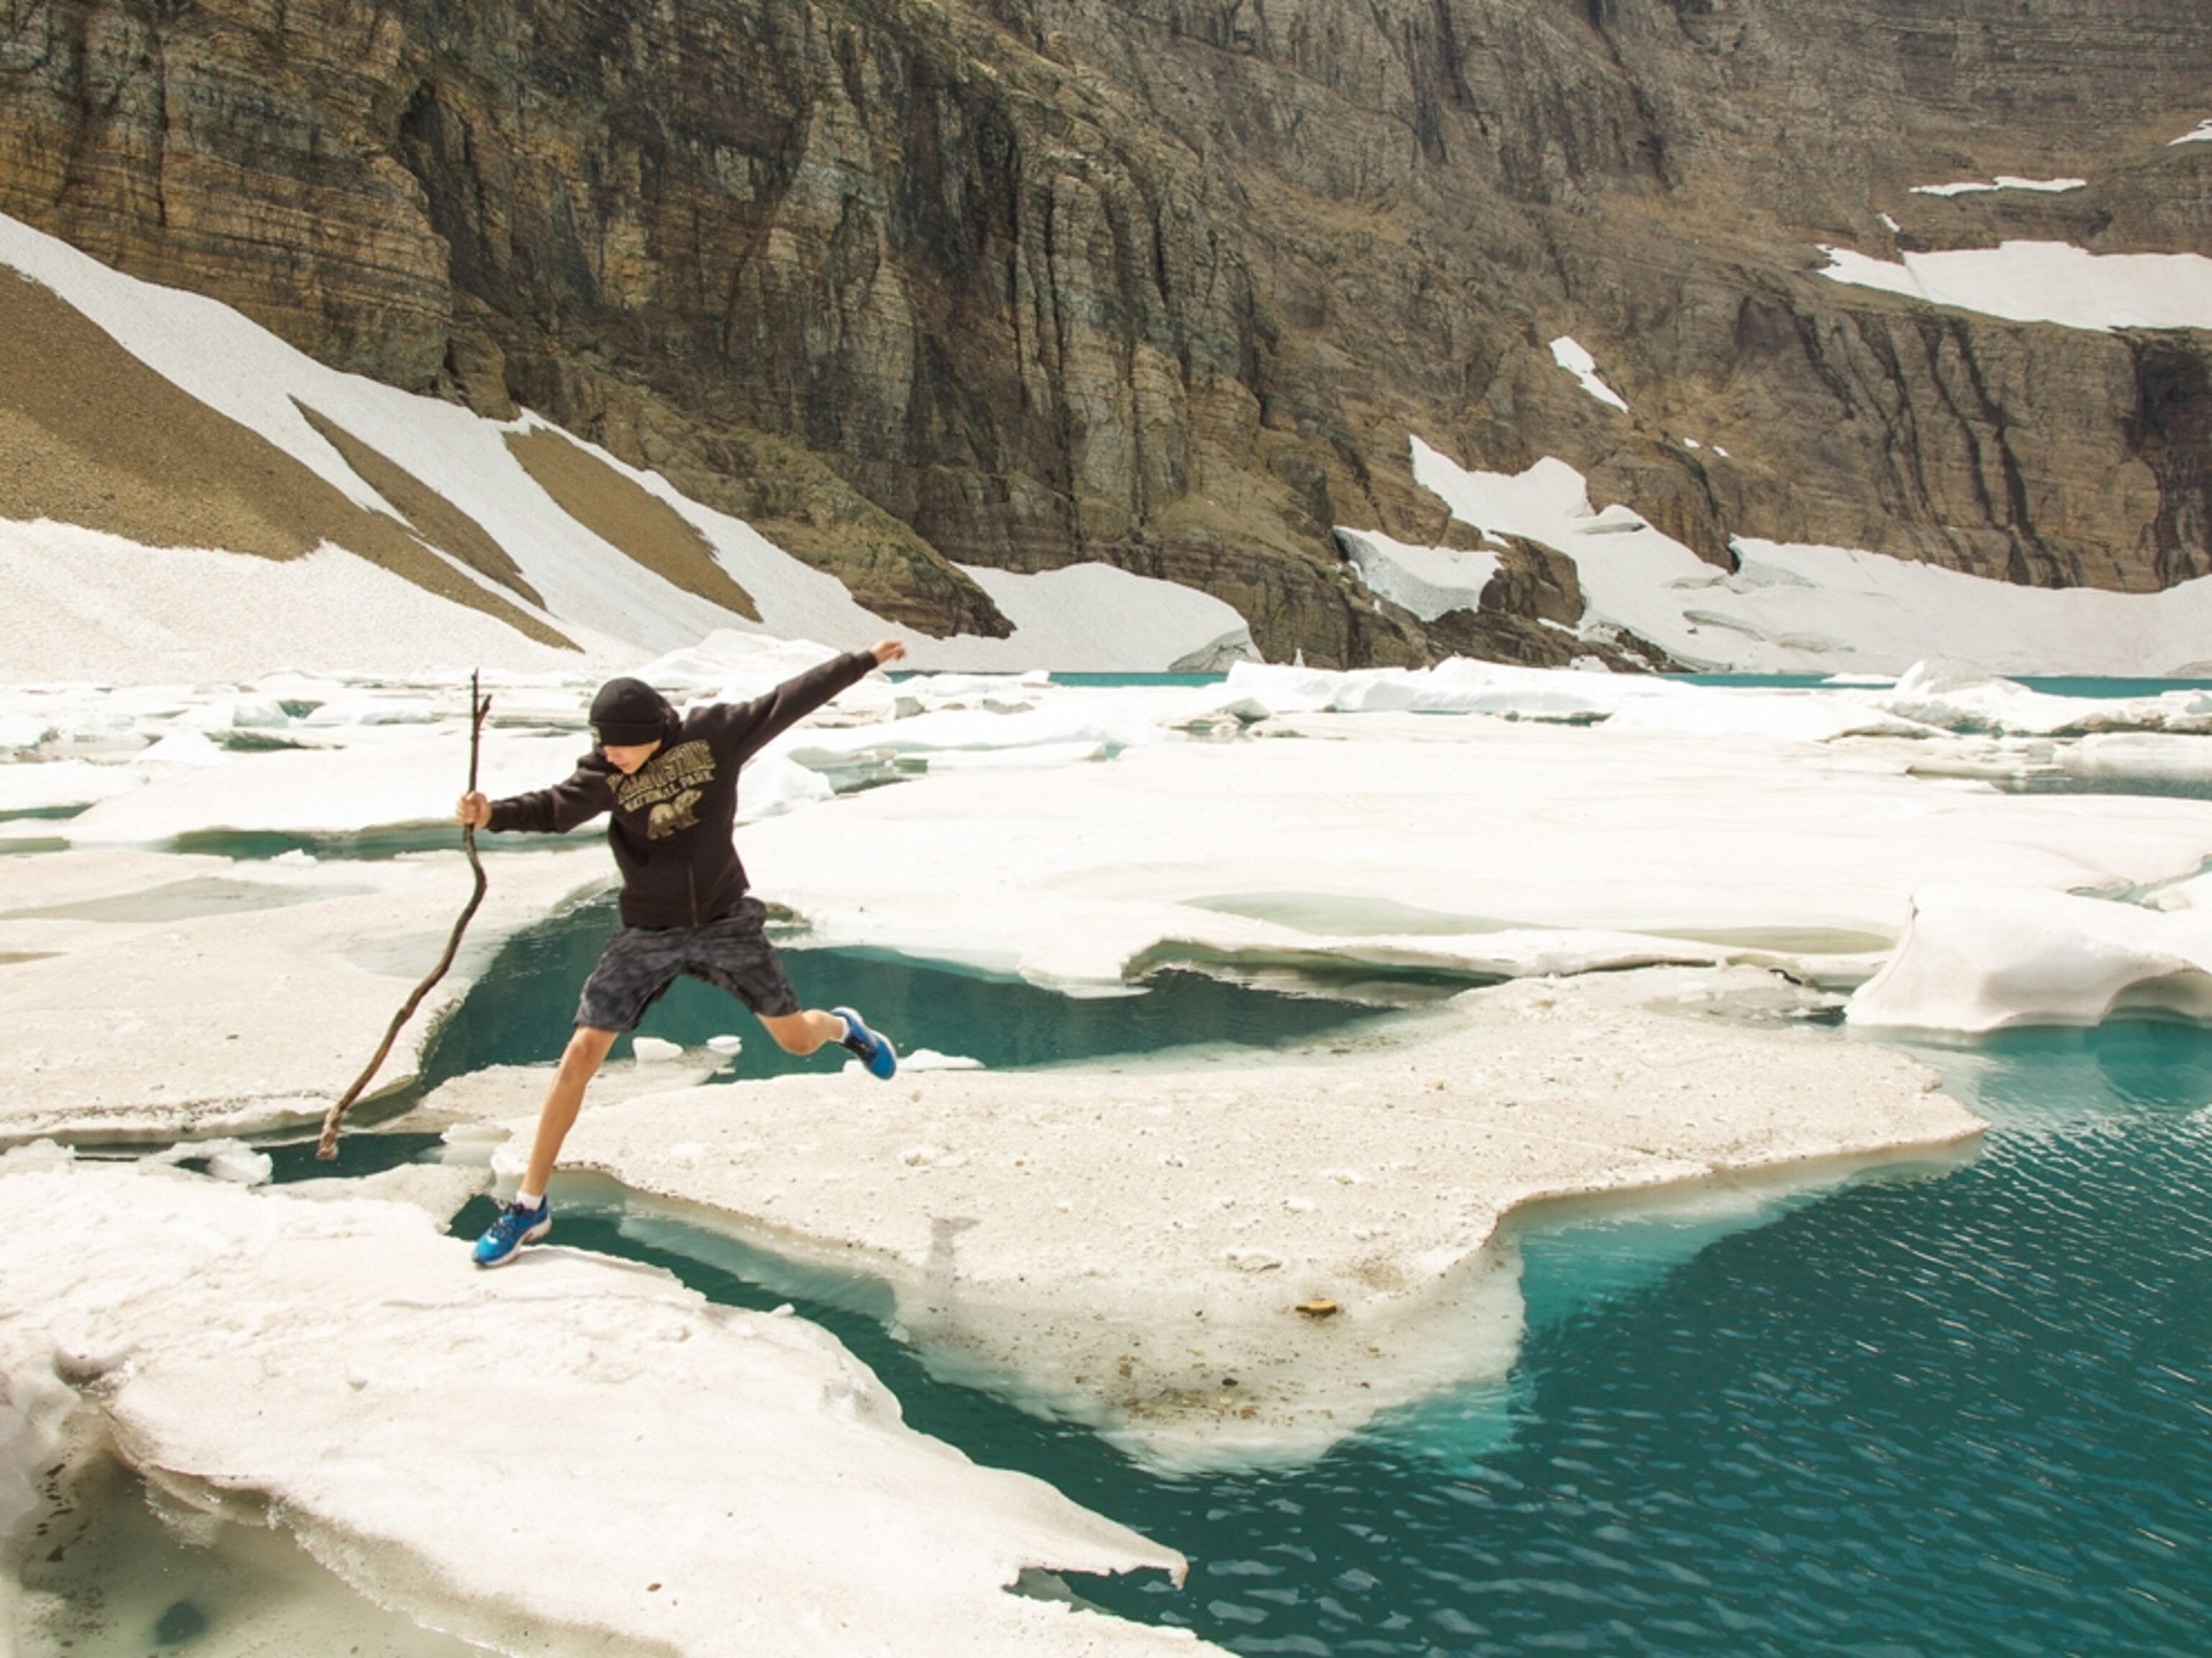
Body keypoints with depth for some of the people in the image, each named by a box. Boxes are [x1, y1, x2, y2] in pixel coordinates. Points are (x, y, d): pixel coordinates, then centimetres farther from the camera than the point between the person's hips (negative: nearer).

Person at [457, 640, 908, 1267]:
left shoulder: (715, 734, -13)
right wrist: (494, 813, -46)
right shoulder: (605, 772, -11)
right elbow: (557, 807, -26)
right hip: (648, 936, 0)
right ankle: (530, 1205, 5)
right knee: (581, 1054, -7)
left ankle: (843, 1027, 50)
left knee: (797, 1039, 9)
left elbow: (789, 701, -8)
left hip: (727, 923, 0)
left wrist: (866, 660, -2)